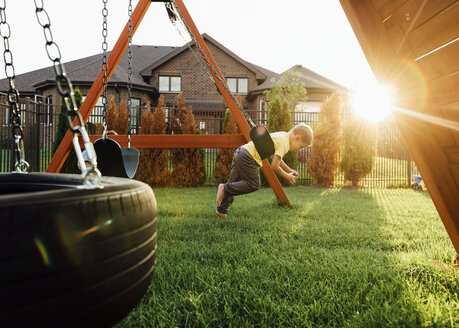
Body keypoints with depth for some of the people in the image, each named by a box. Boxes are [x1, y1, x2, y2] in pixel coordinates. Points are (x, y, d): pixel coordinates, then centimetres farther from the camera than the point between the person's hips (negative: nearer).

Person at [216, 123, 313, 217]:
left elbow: (277, 159, 32)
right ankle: (225, 188, -13)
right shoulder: (284, 143, -12)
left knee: (233, 185, 10)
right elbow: (274, 166, -13)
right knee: (254, 185, -10)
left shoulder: (282, 136, 18)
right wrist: (287, 176, 2)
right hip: (247, 156, -10)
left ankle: (221, 210, 14)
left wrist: (289, 170, 30)